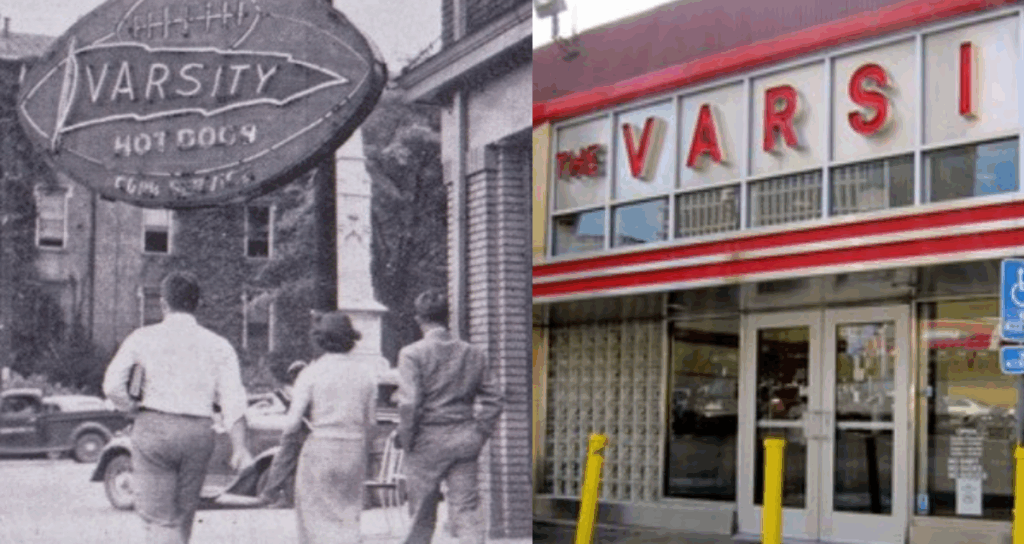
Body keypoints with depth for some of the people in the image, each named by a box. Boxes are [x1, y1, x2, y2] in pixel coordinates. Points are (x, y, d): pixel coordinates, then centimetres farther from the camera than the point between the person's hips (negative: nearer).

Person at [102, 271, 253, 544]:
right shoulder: (218, 345, 6)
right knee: (182, 519, 16)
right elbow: (232, 399, -5)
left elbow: (113, 386, -6)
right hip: (198, 433, 3)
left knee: (159, 520, -3)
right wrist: (239, 447, -11)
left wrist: (138, 408, 11)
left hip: (154, 429, -2)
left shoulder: (143, 338, 3)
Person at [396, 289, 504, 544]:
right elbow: (495, 397, 6)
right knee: (466, 508, 3)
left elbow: (409, 402, -16)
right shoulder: (473, 353, 6)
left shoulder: (412, 353, -8)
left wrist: (406, 441, -5)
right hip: (464, 440, 3)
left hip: (428, 440, -3)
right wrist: (479, 434, 10)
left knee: (422, 513, 10)